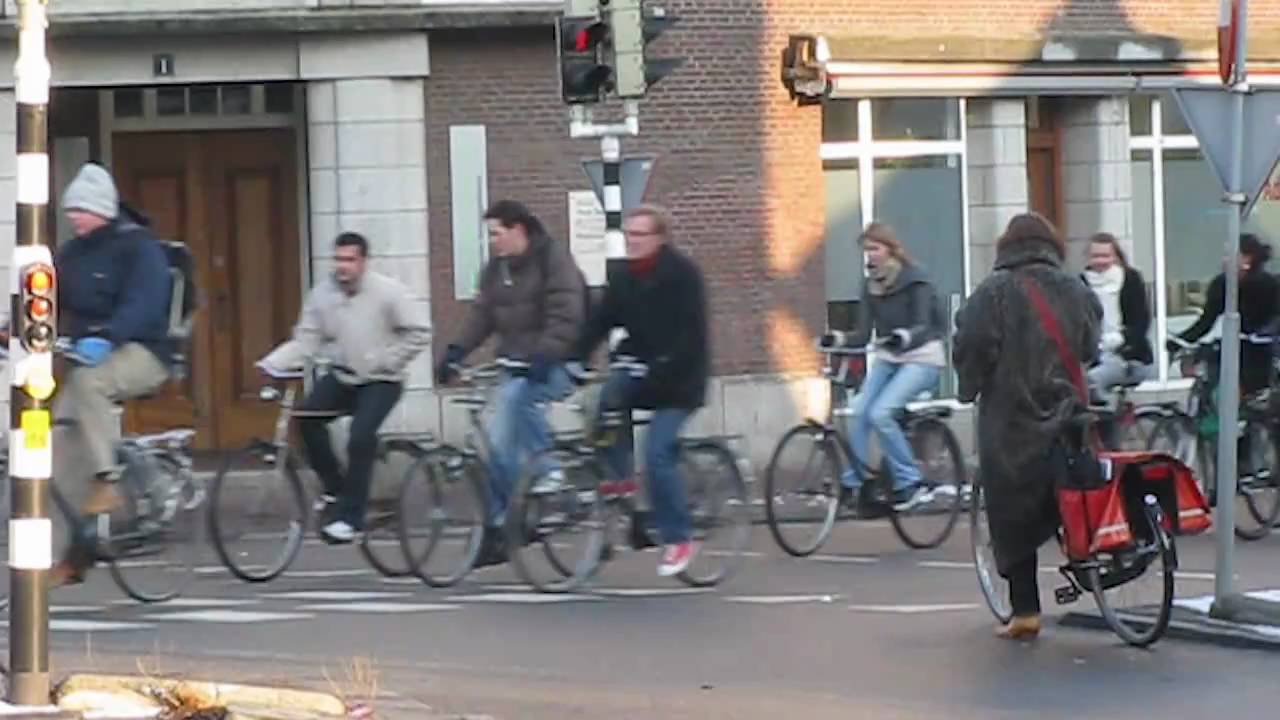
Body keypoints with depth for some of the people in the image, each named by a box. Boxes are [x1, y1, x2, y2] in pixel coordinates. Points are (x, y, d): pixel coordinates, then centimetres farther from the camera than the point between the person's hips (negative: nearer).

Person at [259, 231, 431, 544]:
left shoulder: (387, 291, -13)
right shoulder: (322, 293, -3)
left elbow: (419, 332, -11)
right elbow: (306, 340, -5)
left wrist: (387, 361, -14)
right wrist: (271, 364, -19)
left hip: (380, 380, -4)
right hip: (343, 375, 5)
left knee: (360, 437, -22)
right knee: (307, 416, -17)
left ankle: (349, 516, -12)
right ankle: (334, 488, 3)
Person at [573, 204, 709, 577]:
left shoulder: (682, 274, -15)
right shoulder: (624, 278, 2)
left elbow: (691, 332, -23)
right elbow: (600, 322, -1)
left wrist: (662, 368, -34)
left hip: (678, 378, -5)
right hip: (639, 368, 5)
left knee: (657, 453, -16)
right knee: (608, 398, -26)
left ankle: (678, 539, -3)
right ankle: (622, 477, -5)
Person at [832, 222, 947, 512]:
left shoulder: (915, 280, -14)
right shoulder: (871, 285, 3)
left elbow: (923, 327, -24)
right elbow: (864, 333, 0)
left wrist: (904, 337, -46)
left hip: (922, 357, -6)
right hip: (888, 357, 6)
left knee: (880, 413, -23)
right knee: (858, 413, -13)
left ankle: (909, 481, -11)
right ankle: (853, 482, -4)